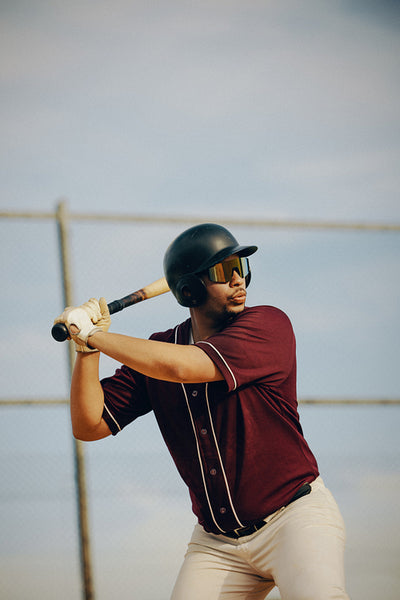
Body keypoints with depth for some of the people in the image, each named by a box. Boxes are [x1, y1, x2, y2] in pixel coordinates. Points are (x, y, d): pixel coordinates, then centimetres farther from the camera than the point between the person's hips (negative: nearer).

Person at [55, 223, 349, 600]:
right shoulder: (157, 352, 4)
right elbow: (89, 426, 2)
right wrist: (87, 346, -11)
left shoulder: (269, 325, -11)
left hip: (295, 515, -5)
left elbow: (182, 366, -25)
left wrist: (93, 335, -16)